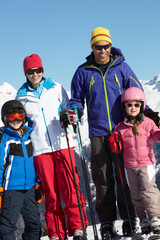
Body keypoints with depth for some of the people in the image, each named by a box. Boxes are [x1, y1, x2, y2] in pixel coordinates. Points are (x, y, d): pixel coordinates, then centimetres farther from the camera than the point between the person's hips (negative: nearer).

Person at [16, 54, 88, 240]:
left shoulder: (56, 88, 10)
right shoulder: (21, 96, 12)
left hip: (62, 143, -1)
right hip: (40, 148, 1)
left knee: (70, 187, -8)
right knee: (50, 191, -1)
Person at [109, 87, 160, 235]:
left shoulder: (147, 123, 1)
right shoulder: (121, 127, 6)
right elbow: (118, 148, 9)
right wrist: (115, 144, -13)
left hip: (147, 163, -3)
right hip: (130, 166, 3)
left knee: (148, 190, -10)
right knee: (136, 194, 5)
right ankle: (144, 220, 13)